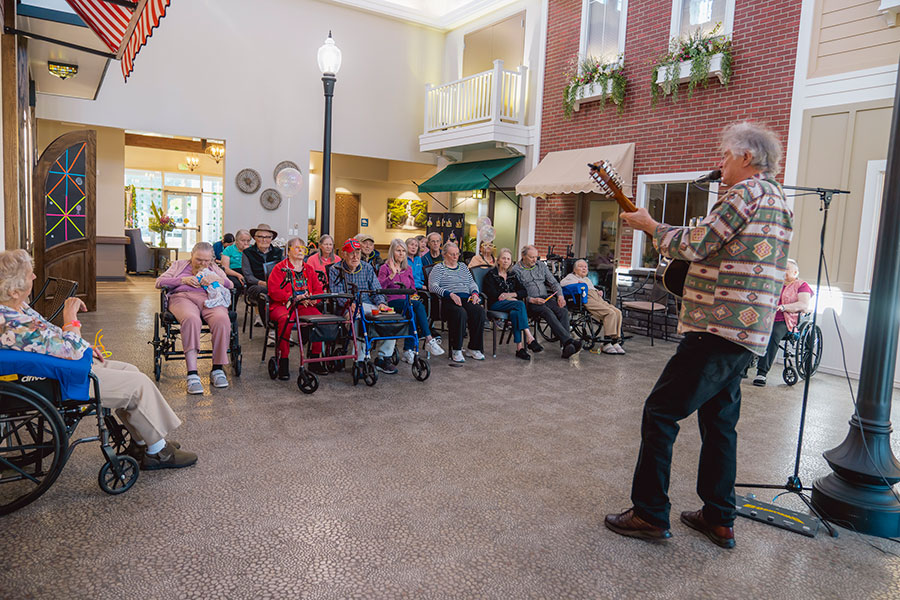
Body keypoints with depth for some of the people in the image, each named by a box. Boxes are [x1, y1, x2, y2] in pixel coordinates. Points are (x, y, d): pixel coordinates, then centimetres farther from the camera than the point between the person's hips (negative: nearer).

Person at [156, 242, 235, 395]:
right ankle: (192, 374, -43)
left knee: (222, 319, -36)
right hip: (183, 297, -1)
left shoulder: (214, 268, 30)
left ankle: (217, 369, -28)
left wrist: (216, 279, -5)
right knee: (191, 319, -40)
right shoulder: (179, 265, 27)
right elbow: (159, 282, 14)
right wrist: (183, 280, -1)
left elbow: (230, 285, 15)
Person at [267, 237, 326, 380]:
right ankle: (283, 363, -26)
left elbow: (318, 289, 15)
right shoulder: (280, 268, 5)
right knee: (285, 320, -37)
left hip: (305, 305, 4)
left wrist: (313, 298, -9)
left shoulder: (309, 268, 20)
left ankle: (314, 360, -11)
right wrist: (294, 298, -19)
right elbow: (273, 290, -8)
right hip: (282, 305, -4)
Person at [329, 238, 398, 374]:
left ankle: (383, 358, -13)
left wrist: (381, 303, -11)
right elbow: (337, 294, -8)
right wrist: (349, 303, -28)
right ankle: (360, 360, -30)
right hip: (348, 308, -4)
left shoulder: (367, 268, 16)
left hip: (369, 306, 4)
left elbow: (376, 289, 11)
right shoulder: (335, 270, 4)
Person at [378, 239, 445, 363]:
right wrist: (392, 275, -17)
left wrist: (413, 296, 5)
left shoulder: (408, 269, 24)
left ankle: (408, 351, -33)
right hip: (392, 303, -4)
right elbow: (379, 287, -9)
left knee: (414, 314, -34)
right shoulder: (385, 268, 7)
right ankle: (429, 340, -36)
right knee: (419, 306, -34)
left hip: (407, 301, 4)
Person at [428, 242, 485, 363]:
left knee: (479, 311, -28)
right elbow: (432, 286, -5)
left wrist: (475, 293, 2)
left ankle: (473, 348, -18)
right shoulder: (438, 268, 10)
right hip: (448, 301, -5)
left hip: (466, 298, 5)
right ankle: (456, 350, -26)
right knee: (460, 313, -38)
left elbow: (472, 283, 26)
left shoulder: (463, 267, 28)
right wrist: (450, 294, -17)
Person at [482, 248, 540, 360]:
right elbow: (493, 295, -7)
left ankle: (519, 347, -41)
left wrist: (511, 294, -6)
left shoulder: (512, 276, 23)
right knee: (519, 304, -32)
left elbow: (524, 292, 12)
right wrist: (513, 299, -8)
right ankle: (529, 338, -41)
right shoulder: (491, 274, 7)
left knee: (515, 313, -34)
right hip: (495, 305, -4)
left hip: (512, 306, 4)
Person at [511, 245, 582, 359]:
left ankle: (566, 347, -35)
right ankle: (569, 340, -43)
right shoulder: (516, 270, 1)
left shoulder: (541, 265, 18)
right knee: (548, 312, -35)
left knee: (563, 311, -24)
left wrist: (560, 295, -1)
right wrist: (532, 300, -18)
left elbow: (554, 282, 19)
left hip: (545, 298, 5)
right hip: (529, 303, -5)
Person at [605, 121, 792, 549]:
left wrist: (650, 225, 0)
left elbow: (694, 244, -16)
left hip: (719, 327, -10)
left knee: (660, 413, -5)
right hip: (744, 334, 10)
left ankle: (650, 514, 2)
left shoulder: (747, 192, -10)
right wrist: (660, 232, 19)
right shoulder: (776, 198, 22)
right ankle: (719, 520, 24)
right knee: (718, 420, 16)